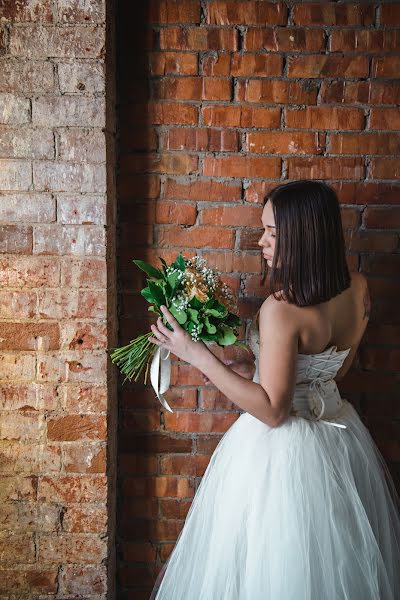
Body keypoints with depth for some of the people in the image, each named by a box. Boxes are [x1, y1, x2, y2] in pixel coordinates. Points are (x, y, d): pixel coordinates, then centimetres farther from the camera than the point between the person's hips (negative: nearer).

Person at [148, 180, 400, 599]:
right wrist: (250, 371, 11)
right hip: (338, 439, 8)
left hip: (282, 449, -7)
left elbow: (271, 410, -23)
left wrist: (197, 356, -21)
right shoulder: (357, 290, -4)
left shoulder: (281, 309, -27)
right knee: (334, 563, 25)